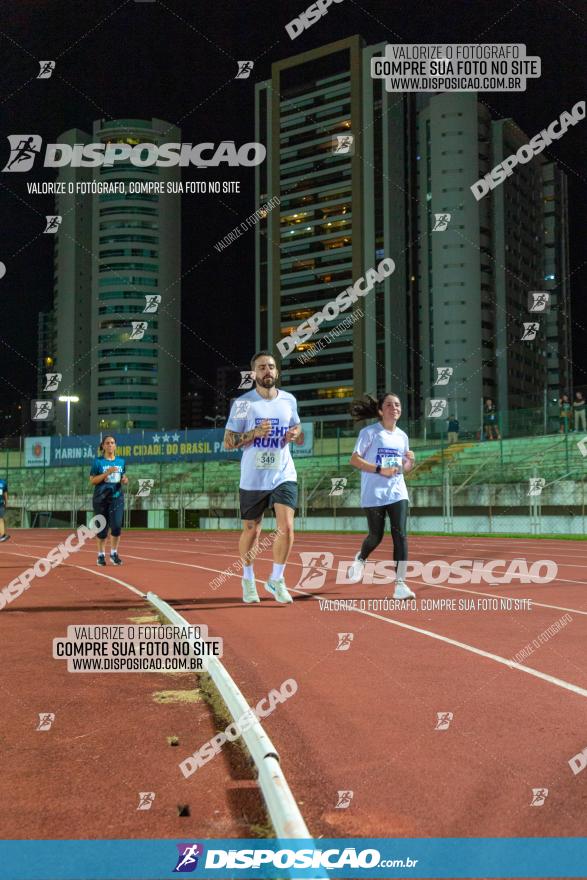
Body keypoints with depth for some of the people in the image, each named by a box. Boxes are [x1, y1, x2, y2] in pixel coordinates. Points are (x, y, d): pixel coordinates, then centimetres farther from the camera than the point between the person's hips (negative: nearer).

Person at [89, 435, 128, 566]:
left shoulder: (121, 461, 9)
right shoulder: (98, 461, -2)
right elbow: (92, 481, -6)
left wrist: (125, 480, -2)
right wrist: (106, 473, -18)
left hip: (117, 497, 2)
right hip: (101, 498, -2)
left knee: (117, 525, -11)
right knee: (102, 528, 4)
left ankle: (114, 553, 5)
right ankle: (101, 555, 20)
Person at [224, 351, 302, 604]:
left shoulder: (289, 400, 5)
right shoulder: (242, 403, -5)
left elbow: (297, 427, 22)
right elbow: (228, 442, -5)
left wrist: (294, 434, -3)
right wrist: (254, 433, -21)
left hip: (284, 475, 2)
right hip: (253, 478, -2)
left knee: (286, 527, -12)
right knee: (251, 531, 9)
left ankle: (276, 580, 7)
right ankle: (248, 579, 31)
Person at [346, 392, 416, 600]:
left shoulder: (402, 436, 11)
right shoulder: (369, 432, -5)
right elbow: (354, 460, -9)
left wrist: (410, 462, -4)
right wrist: (380, 470, -19)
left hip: (397, 493, 4)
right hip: (373, 494, -4)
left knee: (400, 535, -9)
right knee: (376, 536, 5)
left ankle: (400, 584, -8)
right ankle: (361, 559, 39)